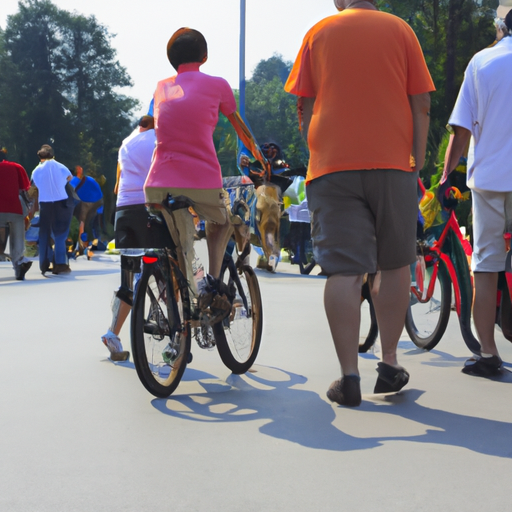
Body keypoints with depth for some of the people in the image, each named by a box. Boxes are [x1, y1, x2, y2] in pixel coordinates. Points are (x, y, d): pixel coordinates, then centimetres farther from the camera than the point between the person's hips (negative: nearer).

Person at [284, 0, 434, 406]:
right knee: (395, 265, 13)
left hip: (332, 165, 0)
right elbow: (421, 104, 5)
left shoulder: (319, 33, 10)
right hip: (393, 164, 0)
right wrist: (418, 159, 10)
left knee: (344, 271, -4)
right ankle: (390, 364, 15)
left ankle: (349, 376, -5)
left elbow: (305, 107, 9)